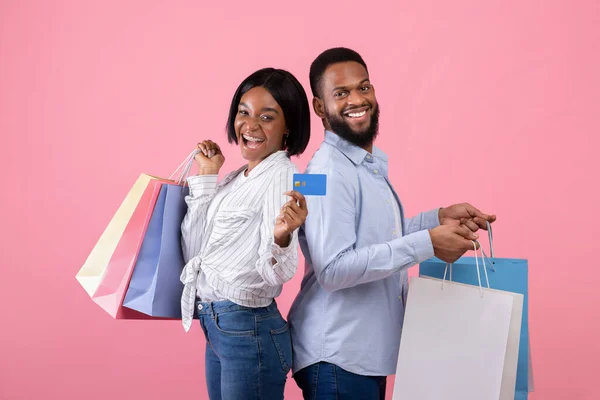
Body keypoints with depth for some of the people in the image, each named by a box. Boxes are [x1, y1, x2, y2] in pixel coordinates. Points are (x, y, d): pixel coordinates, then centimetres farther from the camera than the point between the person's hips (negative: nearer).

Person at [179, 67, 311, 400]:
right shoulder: (235, 179, 9)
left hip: (250, 331, -8)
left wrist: (281, 236, -44)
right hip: (216, 327, 8)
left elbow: (277, 273, -22)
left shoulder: (282, 176, -14)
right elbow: (197, 253, 6)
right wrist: (204, 178, 7)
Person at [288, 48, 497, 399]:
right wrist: (427, 243, -26)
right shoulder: (329, 171, -20)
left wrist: (439, 219, 6)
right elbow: (333, 269, -28)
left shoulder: (371, 164, 9)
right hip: (337, 357, -9)